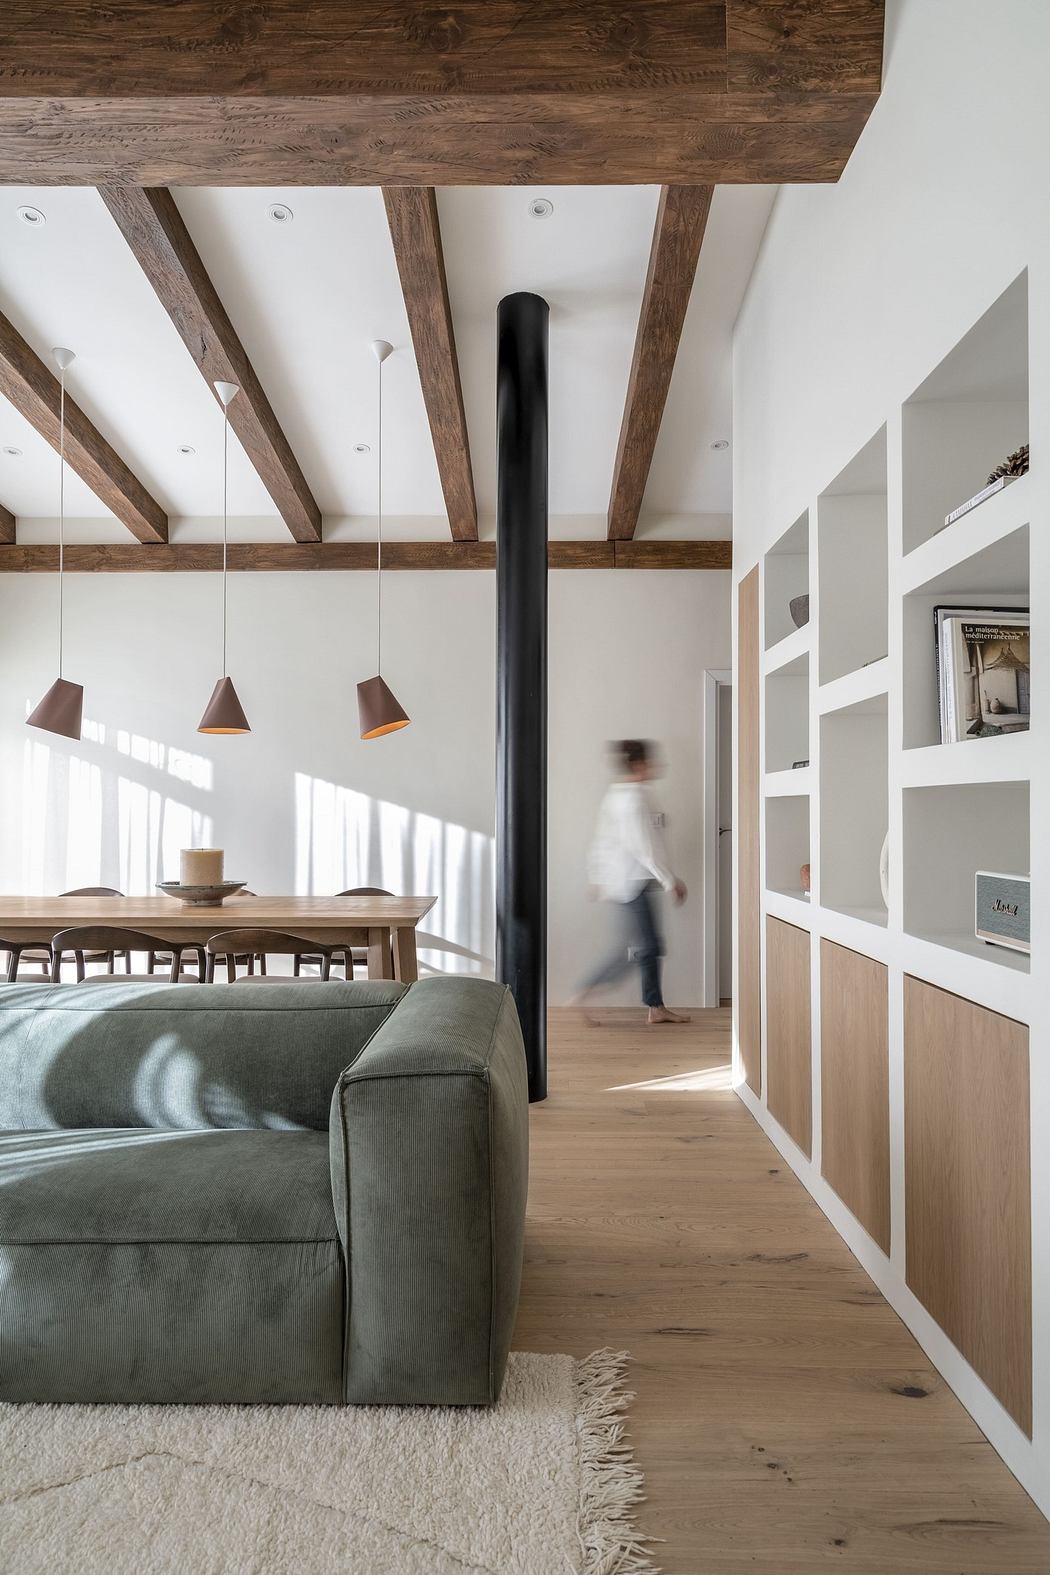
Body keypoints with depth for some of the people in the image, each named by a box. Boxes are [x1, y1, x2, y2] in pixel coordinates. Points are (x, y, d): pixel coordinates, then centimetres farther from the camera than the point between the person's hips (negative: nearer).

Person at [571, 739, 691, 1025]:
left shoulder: (614, 795, 13)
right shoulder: (633, 798, -17)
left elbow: (601, 842, 17)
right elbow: (644, 848, -20)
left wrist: (597, 879, 21)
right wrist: (671, 881, -15)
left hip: (624, 881, 10)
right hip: (632, 882, -10)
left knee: (650, 945, 12)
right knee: (642, 947, -6)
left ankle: (656, 1008, 18)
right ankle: (586, 993, -1)